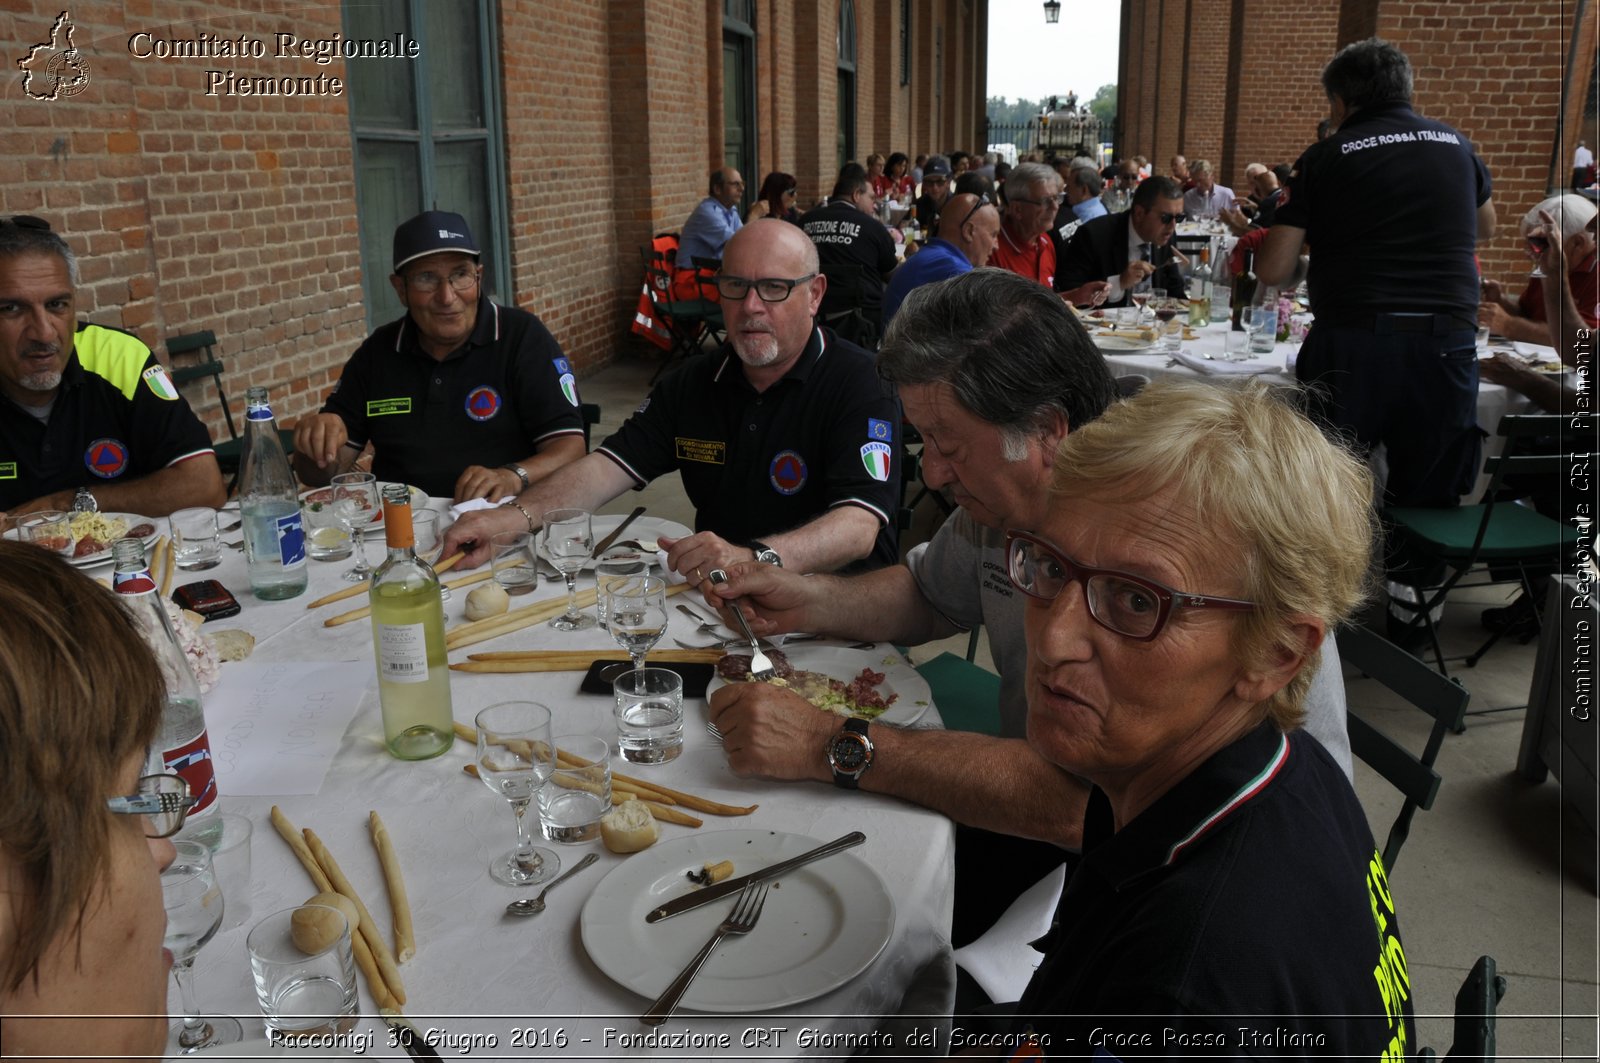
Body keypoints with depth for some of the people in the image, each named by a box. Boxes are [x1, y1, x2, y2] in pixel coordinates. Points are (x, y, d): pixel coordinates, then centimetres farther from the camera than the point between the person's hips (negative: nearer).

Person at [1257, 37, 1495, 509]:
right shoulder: (1457, 145, 12)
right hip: (1447, 342, 3)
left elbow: (1272, 270, -2)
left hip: (1353, 344, -3)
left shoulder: (1325, 157, 1)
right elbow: (1485, 228, 31)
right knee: (1430, 504, 9)